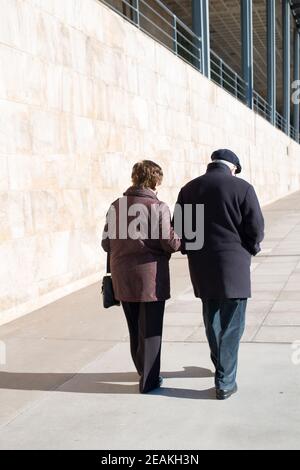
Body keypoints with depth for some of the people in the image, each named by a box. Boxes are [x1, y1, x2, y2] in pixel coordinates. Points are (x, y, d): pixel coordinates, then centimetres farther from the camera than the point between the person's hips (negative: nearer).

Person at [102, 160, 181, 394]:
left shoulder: (116, 206, 2)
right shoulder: (158, 208, -13)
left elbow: (106, 243, 4)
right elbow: (171, 244, -15)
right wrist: (180, 237, 7)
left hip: (123, 278, 5)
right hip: (150, 277, -5)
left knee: (135, 328, 19)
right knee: (151, 329, 6)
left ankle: (144, 371, 36)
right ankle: (149, 380, 13)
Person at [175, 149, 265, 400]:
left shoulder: (188, 189, 4)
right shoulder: (242, 188, -8)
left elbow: (179, 228, 5)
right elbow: (256, 228, -8)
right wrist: (250, 249, 9)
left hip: (201, 266, 5)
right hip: (233, 265, -5)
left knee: (211, 319, 21)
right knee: (231, 324, 3)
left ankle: (221, 367, 39)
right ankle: (225, 382, 5)